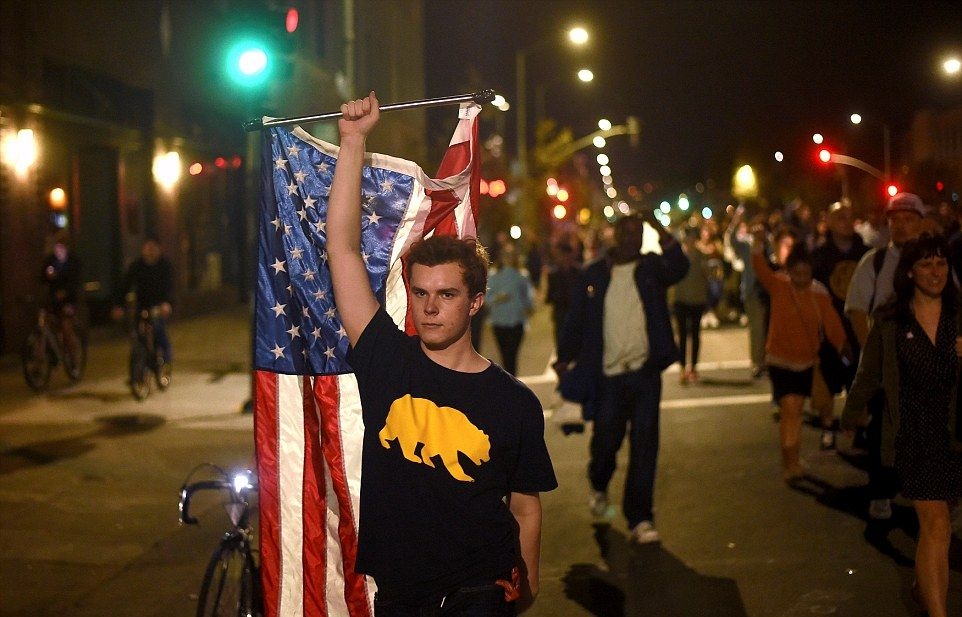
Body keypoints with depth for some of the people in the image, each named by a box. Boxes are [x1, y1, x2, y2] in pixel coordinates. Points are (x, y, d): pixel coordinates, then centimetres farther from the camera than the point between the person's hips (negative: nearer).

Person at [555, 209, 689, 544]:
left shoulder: (652, 268, 3)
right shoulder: (593, 274, 3)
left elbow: (679, 267, -18)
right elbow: (576, 318, 6)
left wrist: (659, 229, -27)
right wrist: (565, 358, 0)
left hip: (645, 370, 0)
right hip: (607, 374, 0)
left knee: (644, 444, -2)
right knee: (606, 438, 8)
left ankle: (640, 517, 3)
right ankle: (599, 486, 40)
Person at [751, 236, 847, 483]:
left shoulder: (819, 296, -5)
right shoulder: (778, 287, -10)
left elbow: (832, 324, -8)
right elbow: (761, 270, -27)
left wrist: (844, 347, -20)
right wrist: (758, 244, -43)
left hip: (806, 361, 3)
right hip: (780, 359, -3)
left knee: (795, 410, 15)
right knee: (790, 408, -14)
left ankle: (792, 462, 30)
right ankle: (791, 463, -10)